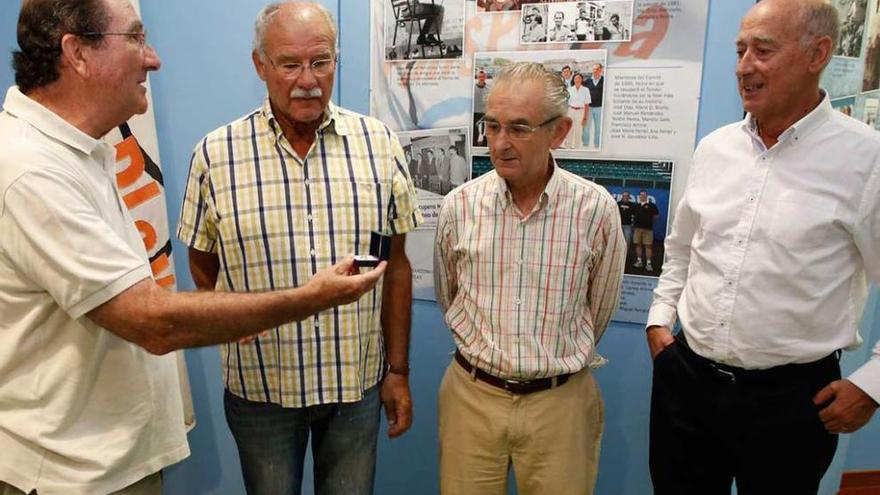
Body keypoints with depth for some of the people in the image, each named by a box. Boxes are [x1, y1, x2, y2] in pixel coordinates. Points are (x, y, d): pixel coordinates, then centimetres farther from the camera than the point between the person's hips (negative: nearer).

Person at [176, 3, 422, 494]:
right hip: (260, 387, 0)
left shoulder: (380, 145, -4)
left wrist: (399, 371, 1)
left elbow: (396, 265, 0)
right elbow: (203, 262, 4)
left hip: (359, 380, 1)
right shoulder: (215, 155, -7)